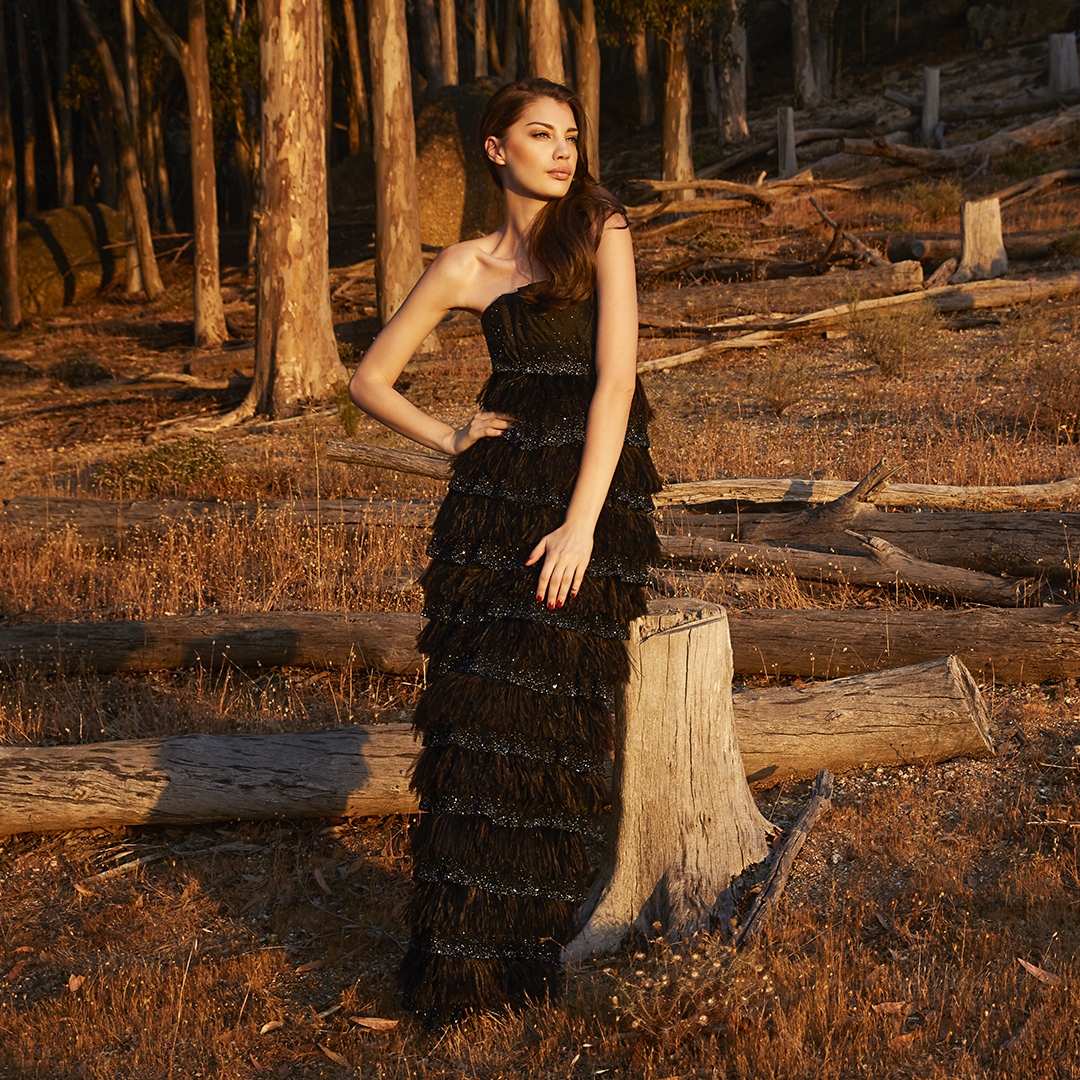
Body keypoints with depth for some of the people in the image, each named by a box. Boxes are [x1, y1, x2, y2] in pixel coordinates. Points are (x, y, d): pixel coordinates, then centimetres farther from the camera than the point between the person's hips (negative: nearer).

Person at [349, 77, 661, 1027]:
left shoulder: (601, 230, 5)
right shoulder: (467, 266, 14)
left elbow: (614, 379, -6)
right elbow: (370, 379, 22)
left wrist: (581, 523, -15)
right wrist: (448, 439, 6)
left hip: (596, 487, -3)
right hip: (496, 491, 3)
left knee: (533, 697, -17)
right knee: (471, 705, -10)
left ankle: (509, 947, -7)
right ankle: (456, 947, -3)